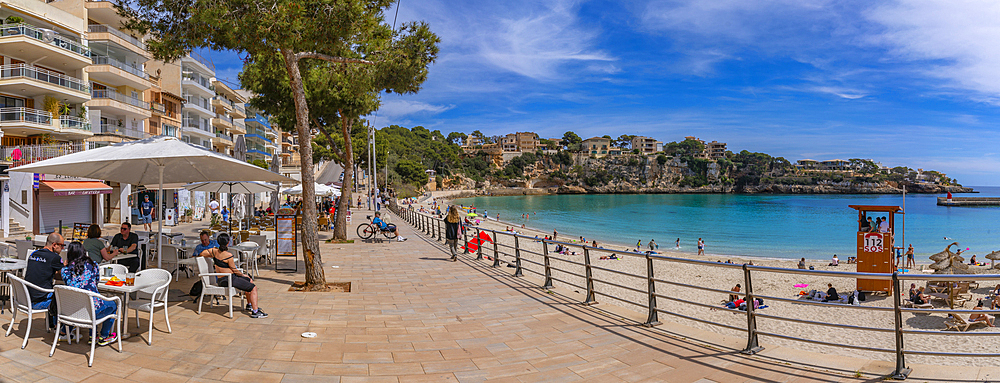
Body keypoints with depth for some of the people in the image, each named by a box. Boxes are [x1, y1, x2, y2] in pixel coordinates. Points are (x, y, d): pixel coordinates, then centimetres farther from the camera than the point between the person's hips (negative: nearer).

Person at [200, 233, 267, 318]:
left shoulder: (215, 251, -1)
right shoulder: (228, 255, -23)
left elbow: (202, 253, 14)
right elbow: (234, 270, -12)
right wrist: (243, 275, 5)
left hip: (221, 279, 10)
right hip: (228, 280, -10)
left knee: (250, 280, 23)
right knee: (253, 288, -10)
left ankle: (250, 305, 32)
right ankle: (255, 312, -12)